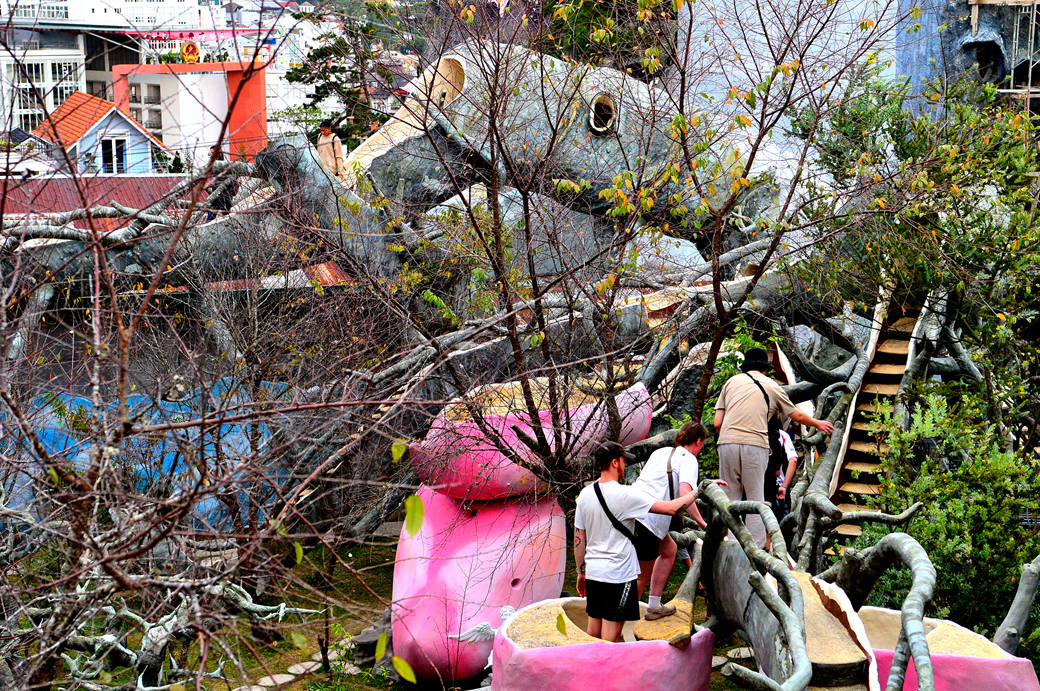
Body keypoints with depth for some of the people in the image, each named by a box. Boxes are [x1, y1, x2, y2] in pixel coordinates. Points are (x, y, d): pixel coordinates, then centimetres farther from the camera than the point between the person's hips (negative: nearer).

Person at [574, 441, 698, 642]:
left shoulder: (585, 494, 4)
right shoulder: (625, 495, -16)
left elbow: (579, 538, 10)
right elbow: (672, 508, -17)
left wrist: (581, 571, 21)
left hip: (593, 571, 7)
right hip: (618, 573, -7)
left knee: (594, 629, 16)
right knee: (611, 634, -1)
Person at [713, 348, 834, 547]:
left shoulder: (731, 382, 17)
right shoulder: (772, 386, 16)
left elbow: (717, 423, 10)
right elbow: (797, 416, 27)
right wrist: (818, 424, 45)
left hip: (727, 443, 1)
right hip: (755, 444, -1)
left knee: (730, 498, 8)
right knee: (756, 500, 5)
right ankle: (756, 548, 2)